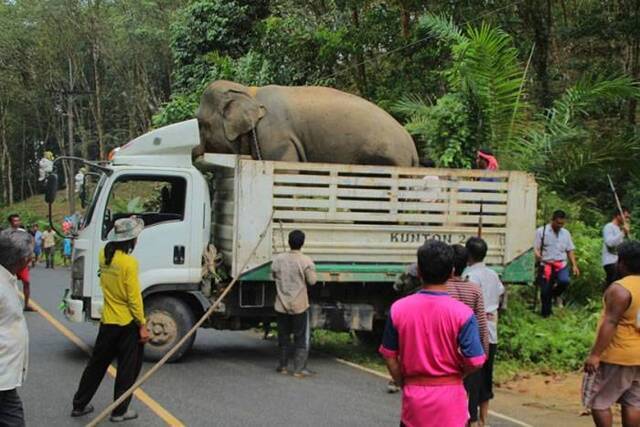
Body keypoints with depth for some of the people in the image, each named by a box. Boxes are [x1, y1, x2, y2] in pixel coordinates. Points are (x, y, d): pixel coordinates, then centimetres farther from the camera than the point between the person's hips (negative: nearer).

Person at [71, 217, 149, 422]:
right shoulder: (129, 263, -20)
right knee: (128, 368, 7)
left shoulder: (104, 256, -1)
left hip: (107, 322, 7)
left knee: (96, 364, 18)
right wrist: (142, 326, -14)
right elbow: (134, 298, -20)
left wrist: (125, 225, 20)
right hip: (128, 323, -7)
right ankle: (120, 411, 12)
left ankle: (79, 405, 26)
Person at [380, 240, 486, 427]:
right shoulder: (462, 313, -13)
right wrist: (456, 374, 8)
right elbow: (474, 362, -12)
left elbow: (390, 357, 0)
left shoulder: (398, 309, -6)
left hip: (414, 397, 2)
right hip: (450, 397, -2)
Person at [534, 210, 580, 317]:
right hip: (546, 265, -2)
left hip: (561, 264, 2)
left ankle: (556, 294, 7)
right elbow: (536, 248, -4)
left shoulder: (566, 233, 12)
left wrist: (574, 265, 7)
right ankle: (546, 314, 13)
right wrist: (538, 256, -26)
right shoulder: (541, 231, 0)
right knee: (545, 291, -3)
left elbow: (570, 250, 16)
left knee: (564, 281, -26)